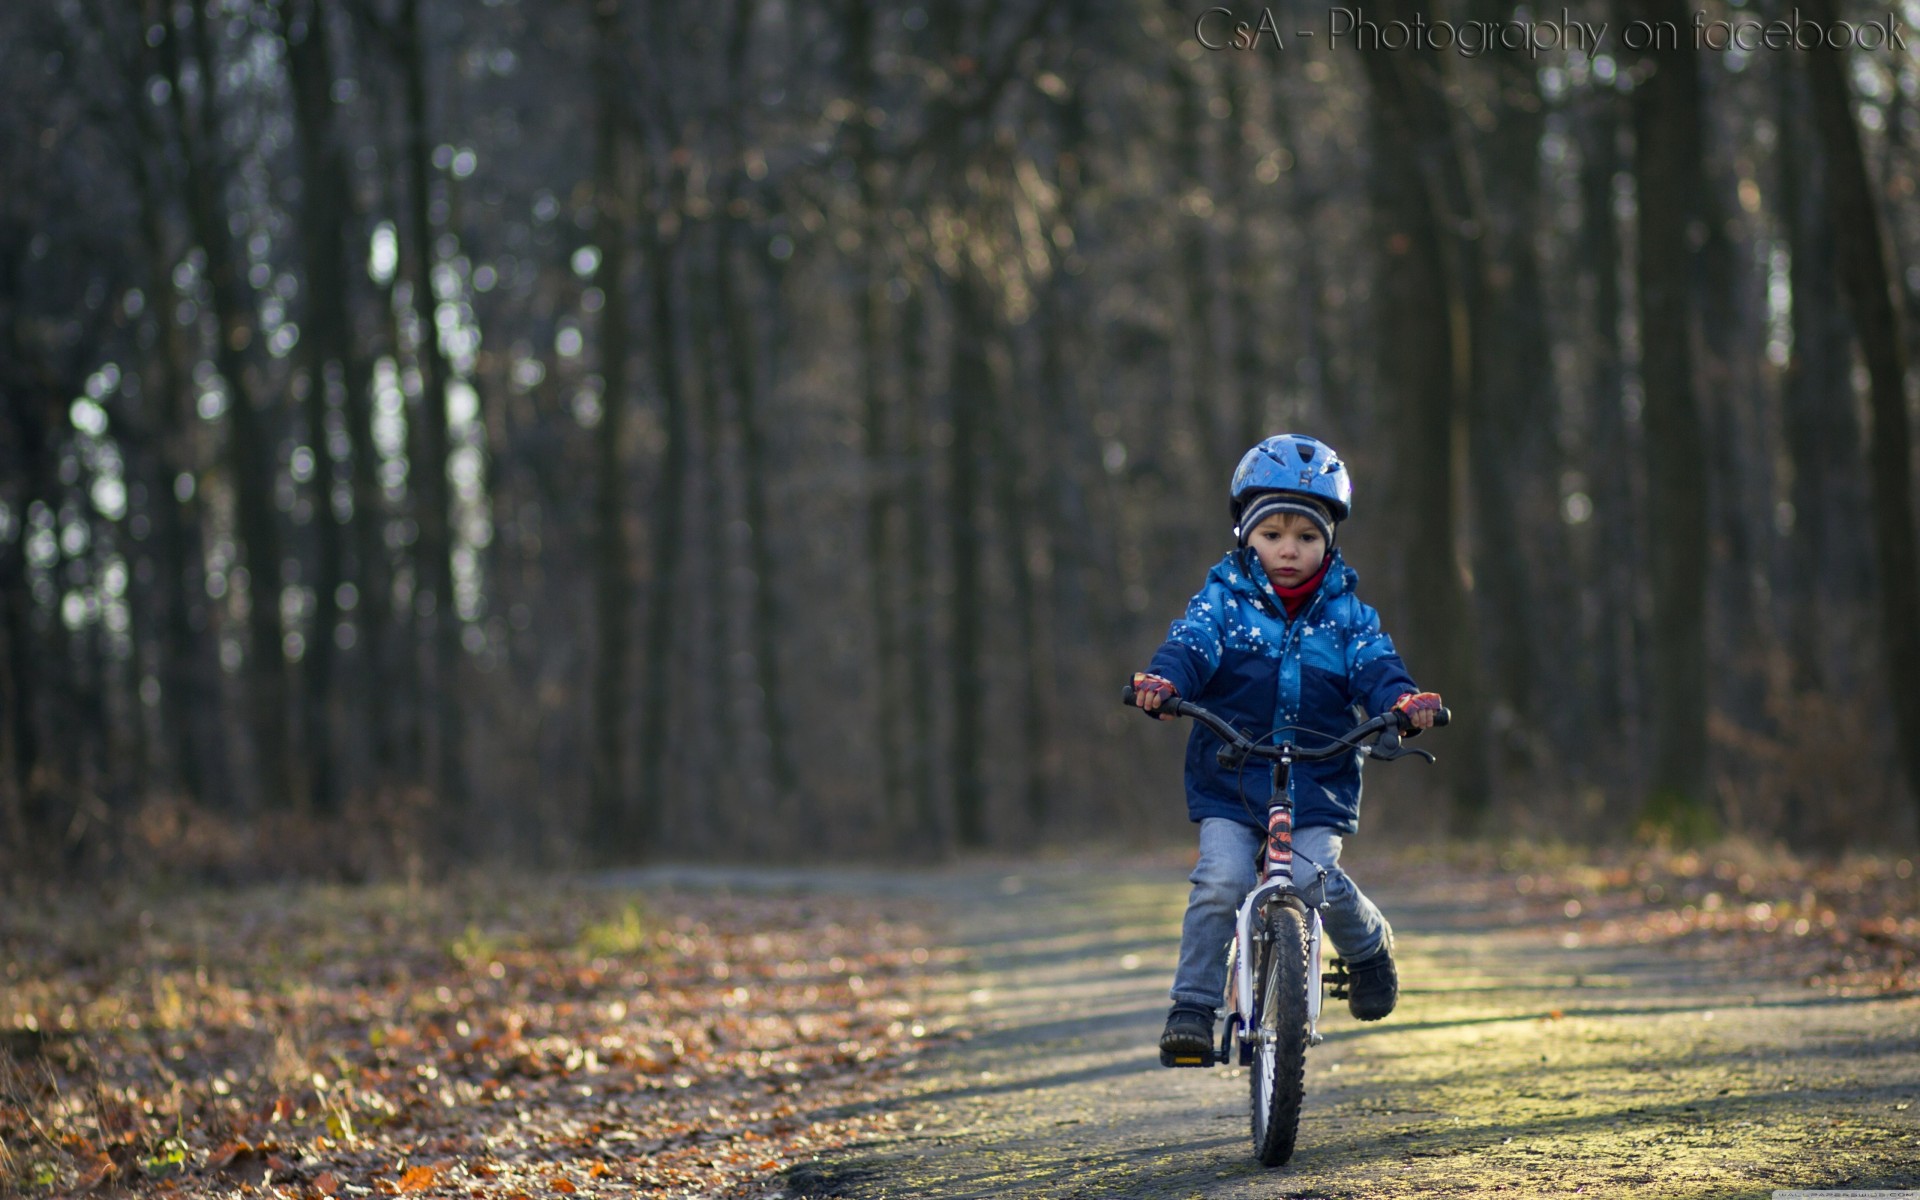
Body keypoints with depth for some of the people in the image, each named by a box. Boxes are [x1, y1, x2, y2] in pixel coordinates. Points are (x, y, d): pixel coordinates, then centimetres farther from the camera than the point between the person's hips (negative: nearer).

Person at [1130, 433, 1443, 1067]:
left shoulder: (1347, 615, 8)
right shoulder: (1224, 599, 4)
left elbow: (1375, 669, -6)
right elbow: (1190, 645, -13)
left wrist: (1403, 700, -30)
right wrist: (1162, 680, -36)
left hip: (1316, 783, 0)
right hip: (1228, 781, 0)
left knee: (1319, 879, -19)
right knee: (1221, 882, -20)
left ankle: (1369, 947, 15)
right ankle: (1193, 1008, -9)